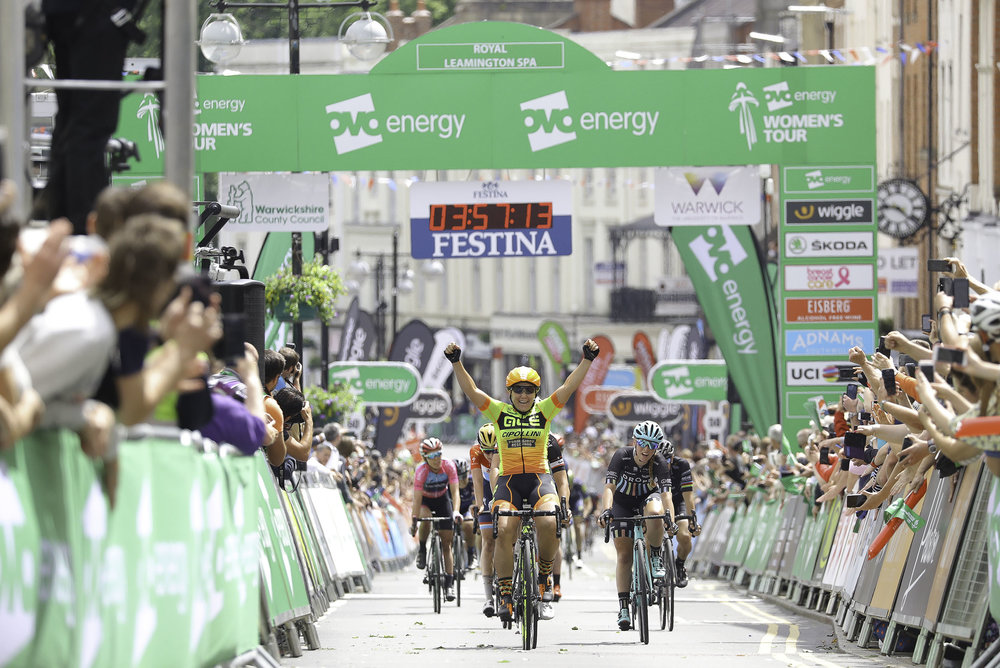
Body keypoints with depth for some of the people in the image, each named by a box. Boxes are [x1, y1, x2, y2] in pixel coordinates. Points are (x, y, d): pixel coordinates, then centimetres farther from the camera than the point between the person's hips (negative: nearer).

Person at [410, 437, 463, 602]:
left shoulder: (448, 466, -25)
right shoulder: (421, 471, -30)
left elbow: (455, 491, -27)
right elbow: (417, 498, -31)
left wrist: (456, 511, -42)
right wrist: (414, 521, -38)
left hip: (443, 499, 2)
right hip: (425, 499, -2)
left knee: (446, 543, -3)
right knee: (425, 518, -38)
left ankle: (449, 583, 1)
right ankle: (422, 549, -11)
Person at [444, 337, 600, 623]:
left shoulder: (544, 411, 6)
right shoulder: (499, 412, 5)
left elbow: (568, 387, -3)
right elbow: (471, 391, -3)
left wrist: (587, 360, -14)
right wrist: (456, 363, -15)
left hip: (540, 478, 0)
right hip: (509, 480, 0)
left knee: (549, 524, -27)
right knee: (504, 530, -20)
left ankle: (544, 578, -3)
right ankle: (505, 596, -11)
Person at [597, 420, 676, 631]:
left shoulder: (659, 463, -24)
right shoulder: (621, 456, -25)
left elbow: (665, 494, -31)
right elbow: (609, 487, -33)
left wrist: (671, 520, -47)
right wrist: (606, 511, -50)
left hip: (648, 497, 0)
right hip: (623, 504, 0)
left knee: (654, 512, -38)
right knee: (624, 556, -8)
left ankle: (656, 559, -16)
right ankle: (623, 608, -4)